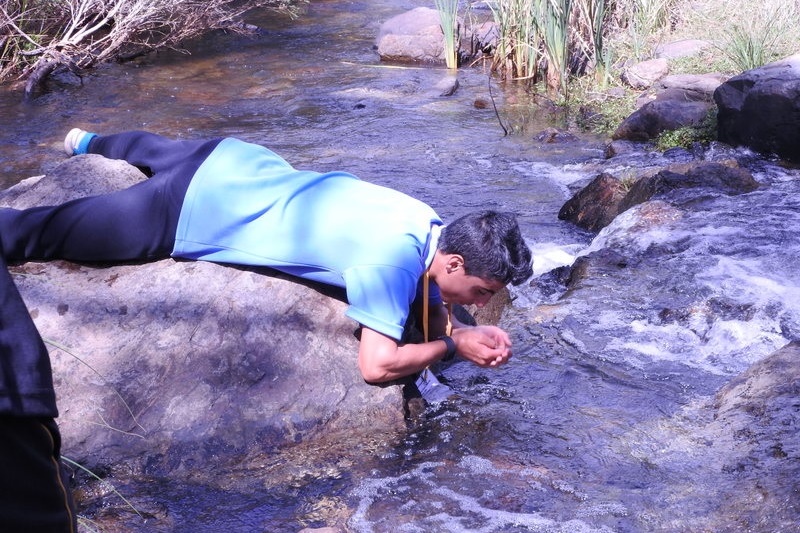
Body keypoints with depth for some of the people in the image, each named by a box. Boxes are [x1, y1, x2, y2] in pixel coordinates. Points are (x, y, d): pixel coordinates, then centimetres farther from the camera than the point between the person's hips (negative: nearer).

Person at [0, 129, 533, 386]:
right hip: (192, 212, -8)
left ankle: (88, 143, 69)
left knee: (163, 151, 40)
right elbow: (378, 364, -35)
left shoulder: (429, 225, -9)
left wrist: (468, 330, -14)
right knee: (57, 233, 11)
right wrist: (454, 345, -22)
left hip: (241, 167, 8)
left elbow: (430, 310, 6)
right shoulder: (393, 259, -34)